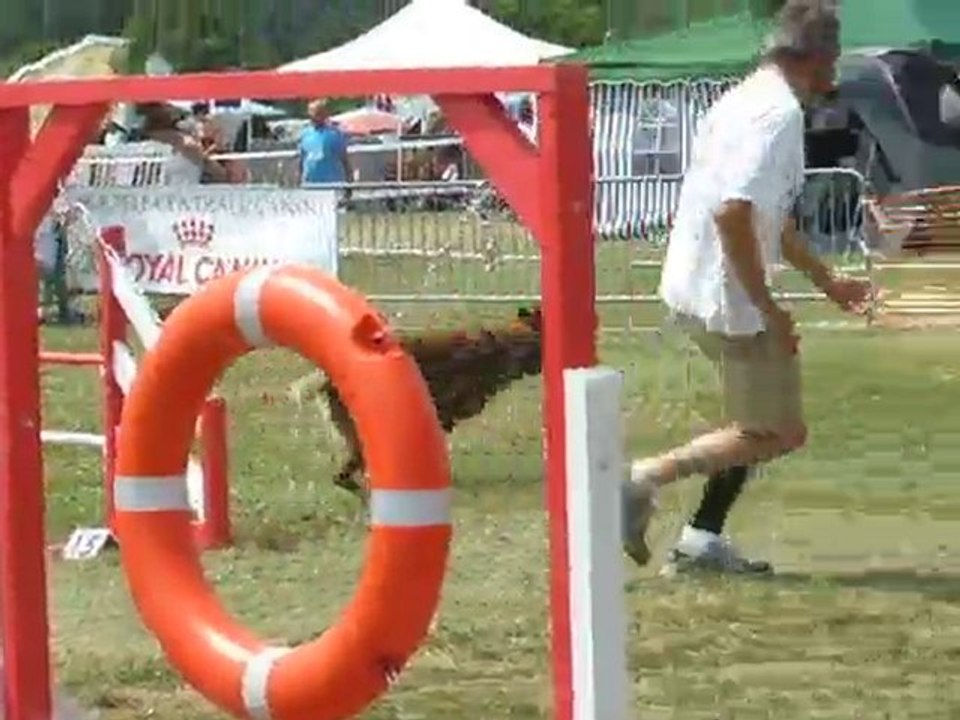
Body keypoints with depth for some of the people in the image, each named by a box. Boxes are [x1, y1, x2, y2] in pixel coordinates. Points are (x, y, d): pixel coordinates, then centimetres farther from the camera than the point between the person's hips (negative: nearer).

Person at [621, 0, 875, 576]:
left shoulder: (747, 100, 14)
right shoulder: (780, 113, -18)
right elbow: (733, 211, -29)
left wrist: (827, 280, 32)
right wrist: (767, 306, -22)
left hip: (696, 289, 10)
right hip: (730, 298, -10)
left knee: (761, 423, 20)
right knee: (780, 433, 1)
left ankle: (703, 539, 19)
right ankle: (645, 479, -4)